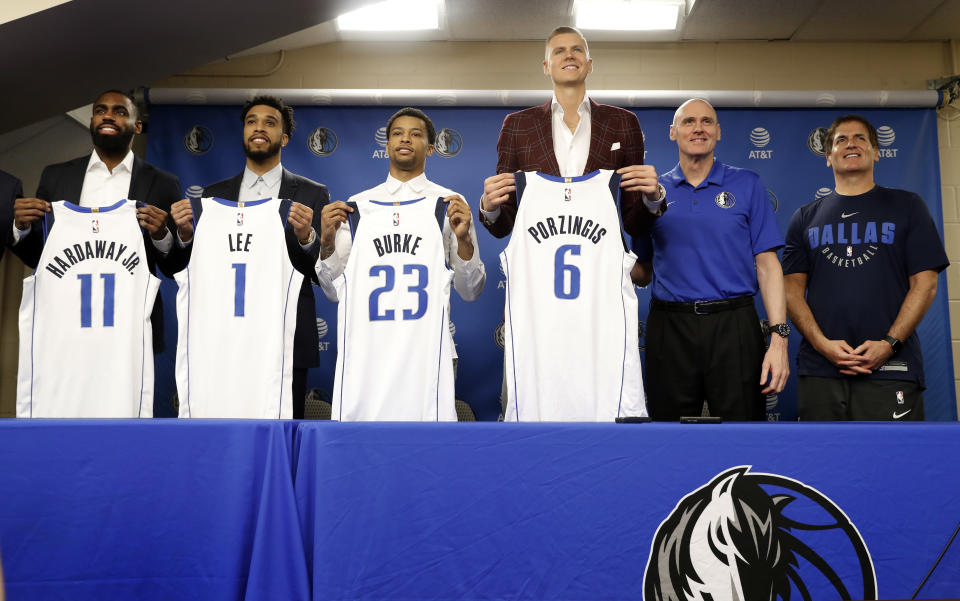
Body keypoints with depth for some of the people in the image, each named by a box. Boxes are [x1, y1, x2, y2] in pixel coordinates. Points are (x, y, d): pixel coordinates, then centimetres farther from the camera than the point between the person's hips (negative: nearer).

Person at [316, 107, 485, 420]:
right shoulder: (356, 206, 10)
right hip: (366, 348, 1)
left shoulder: (450, 205, 6)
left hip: (426, 347, -1)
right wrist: (327, 241, -5)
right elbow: (335, 289, 11)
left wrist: (463, 239, -11)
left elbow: (470, 291, 5)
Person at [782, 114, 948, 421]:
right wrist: (821, 343, -10)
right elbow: (793, 289, 6)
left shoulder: (907, 206, 11)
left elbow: (925, 283, 3)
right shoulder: (805, 218, 14)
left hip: (890, 370, -1)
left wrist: (889, 343, -11)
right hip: (819, 368, 2)